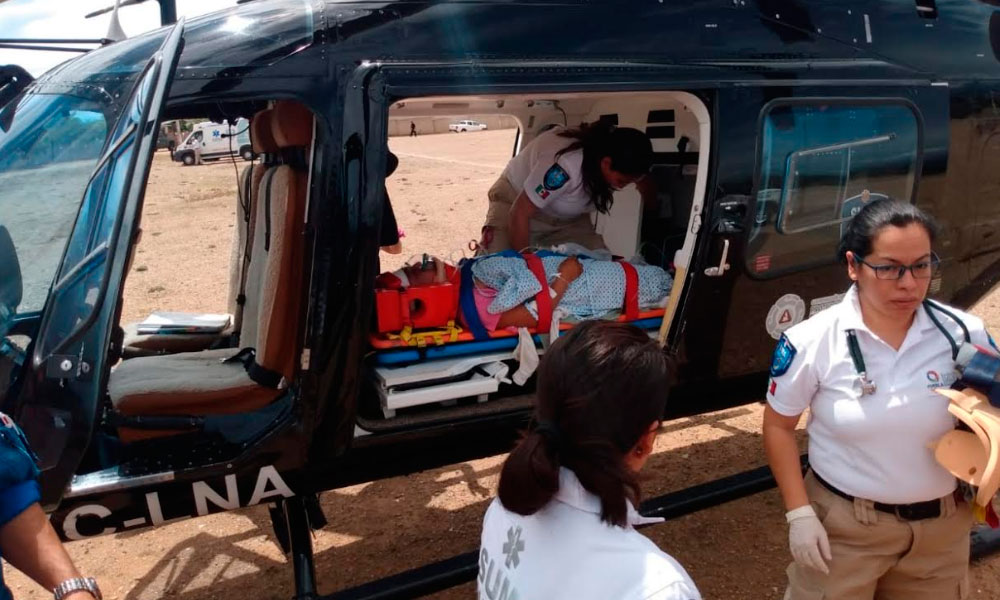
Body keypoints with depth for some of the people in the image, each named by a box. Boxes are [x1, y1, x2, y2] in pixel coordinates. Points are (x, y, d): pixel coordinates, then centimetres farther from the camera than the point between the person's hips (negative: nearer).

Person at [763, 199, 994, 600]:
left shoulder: (964, 333, -10)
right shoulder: (814, 341, -16)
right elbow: (778, 425, -5)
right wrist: (799, 514, -9)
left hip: (942, 526, 3)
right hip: (844, 526, -2)